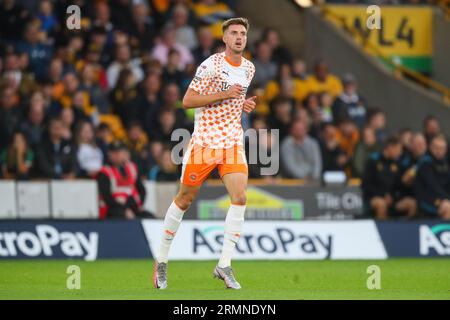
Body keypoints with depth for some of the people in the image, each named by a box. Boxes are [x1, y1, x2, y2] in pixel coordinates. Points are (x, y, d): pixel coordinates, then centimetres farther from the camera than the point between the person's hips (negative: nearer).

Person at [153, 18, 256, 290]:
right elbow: (188, 101, -14)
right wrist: (225, 95, -20)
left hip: (233, 142, 5)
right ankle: (162, 260, 20)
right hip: (205, 142, -5)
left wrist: (243, 105, 6)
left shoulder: (249, 68, 11)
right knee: (185, 199, 4)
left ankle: (224, 265, -6)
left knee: (240, 198, -13)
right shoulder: (211, 65, -11)